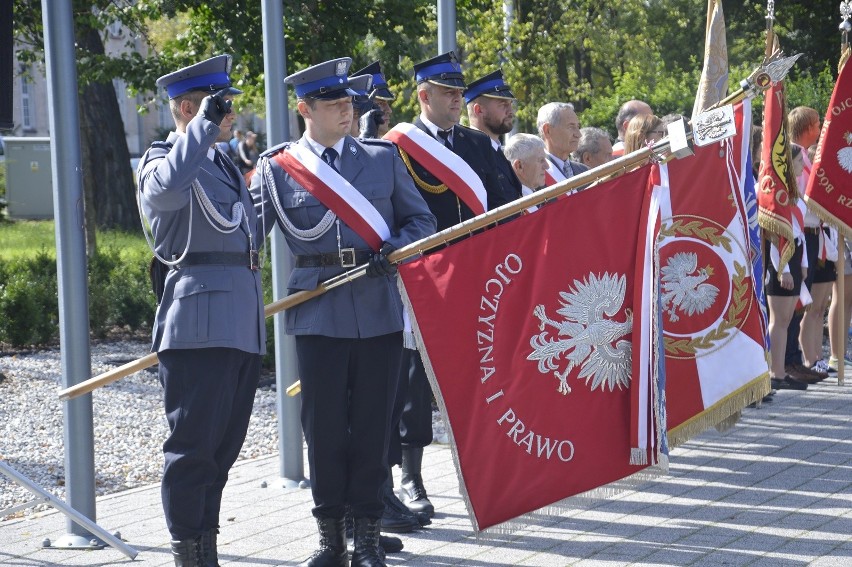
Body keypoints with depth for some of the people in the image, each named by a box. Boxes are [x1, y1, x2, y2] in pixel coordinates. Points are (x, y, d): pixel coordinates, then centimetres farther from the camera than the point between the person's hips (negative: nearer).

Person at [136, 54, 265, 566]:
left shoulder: (224, 164, 23)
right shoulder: (164, 160, -5)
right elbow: (168, 187, -31)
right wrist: (205, 125, -25)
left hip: (242, 327, 9)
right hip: (199, 326, -9)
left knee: (223, 447, 11)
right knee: (194, 445, -6)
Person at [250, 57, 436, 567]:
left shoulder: (383, 156, 10)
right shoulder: (277, 168, 4)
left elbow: (421, 220, 12)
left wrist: (395, 248, -8)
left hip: (380, 309, 1)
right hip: (319, 312, -1)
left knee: (373, 424, 4)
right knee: (323, 425, 2)